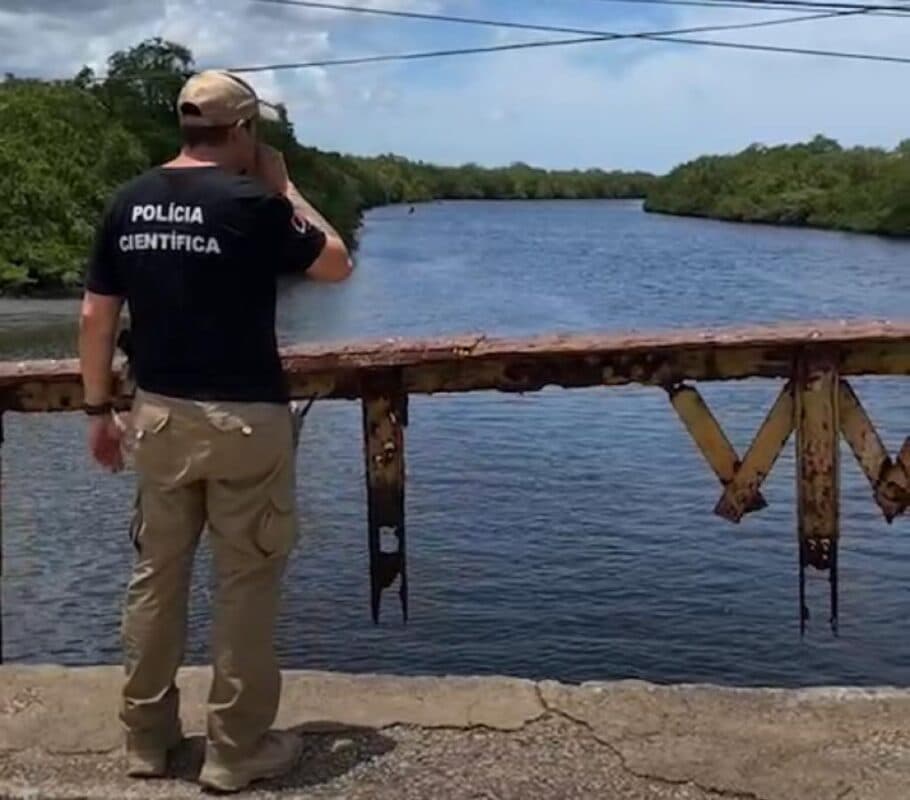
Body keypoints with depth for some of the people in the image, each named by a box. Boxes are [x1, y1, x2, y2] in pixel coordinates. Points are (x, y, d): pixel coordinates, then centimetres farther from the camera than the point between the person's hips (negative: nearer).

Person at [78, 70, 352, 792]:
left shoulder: (128, 204, 4)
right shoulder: (251, 203, -12)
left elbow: (96, 317, 5)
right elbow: (337, 265, 1)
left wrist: (99, 410, 14)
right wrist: (282, 186, 7)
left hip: (158, 415, 6)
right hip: (245, 419, -5)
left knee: (156, 575, 15)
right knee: (246, 583, 6)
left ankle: (147, 737, 26)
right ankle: (236, 750, 15)